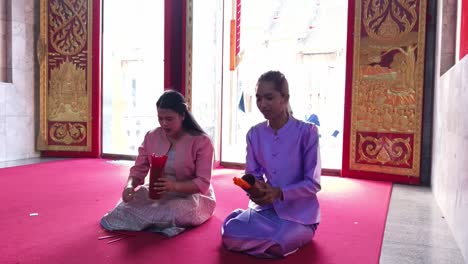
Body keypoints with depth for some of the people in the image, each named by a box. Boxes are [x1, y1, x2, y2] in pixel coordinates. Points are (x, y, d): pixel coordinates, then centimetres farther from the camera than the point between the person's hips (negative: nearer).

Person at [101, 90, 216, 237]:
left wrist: (175, 186, -36)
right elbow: (139, 169, -2)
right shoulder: (151, 137, -1)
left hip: (193, 197, -3)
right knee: (129, 203, -22)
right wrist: (130, 185, -25)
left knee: (178, 212, -36)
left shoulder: (201, 141, -16)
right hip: (159, 194, 3)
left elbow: (203, 183, -19)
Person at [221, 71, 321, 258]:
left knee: (274, 245, -28)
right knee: (230, 232, -17)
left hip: (298, 211, -4)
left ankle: (295, 233, 8)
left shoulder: (306, 132, -13)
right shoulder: (254, 134, 1)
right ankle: (278, 233, 12)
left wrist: (279, 193, -26)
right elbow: (252, 174, 5)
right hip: (265, 207, 4)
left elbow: (313, 183, -12)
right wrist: (254, 188, -20)